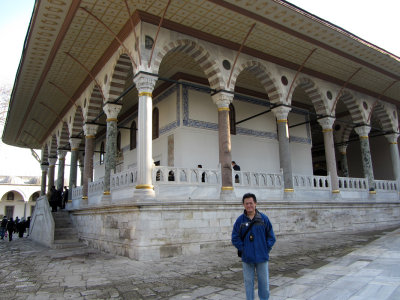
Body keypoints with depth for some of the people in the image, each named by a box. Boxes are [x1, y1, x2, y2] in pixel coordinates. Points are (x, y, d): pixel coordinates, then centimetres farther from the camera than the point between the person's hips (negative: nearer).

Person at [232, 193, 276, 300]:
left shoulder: (264, 218, -2)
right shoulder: (240, 220, -2)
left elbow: (271, 236, 3)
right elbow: (235, 237, 2)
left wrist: (266, 249, -4)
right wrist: (242, 249, -6)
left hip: (262, 257, 0)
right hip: (247, 258, 0)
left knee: (264, 281, 10)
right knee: (248, 281, 11)